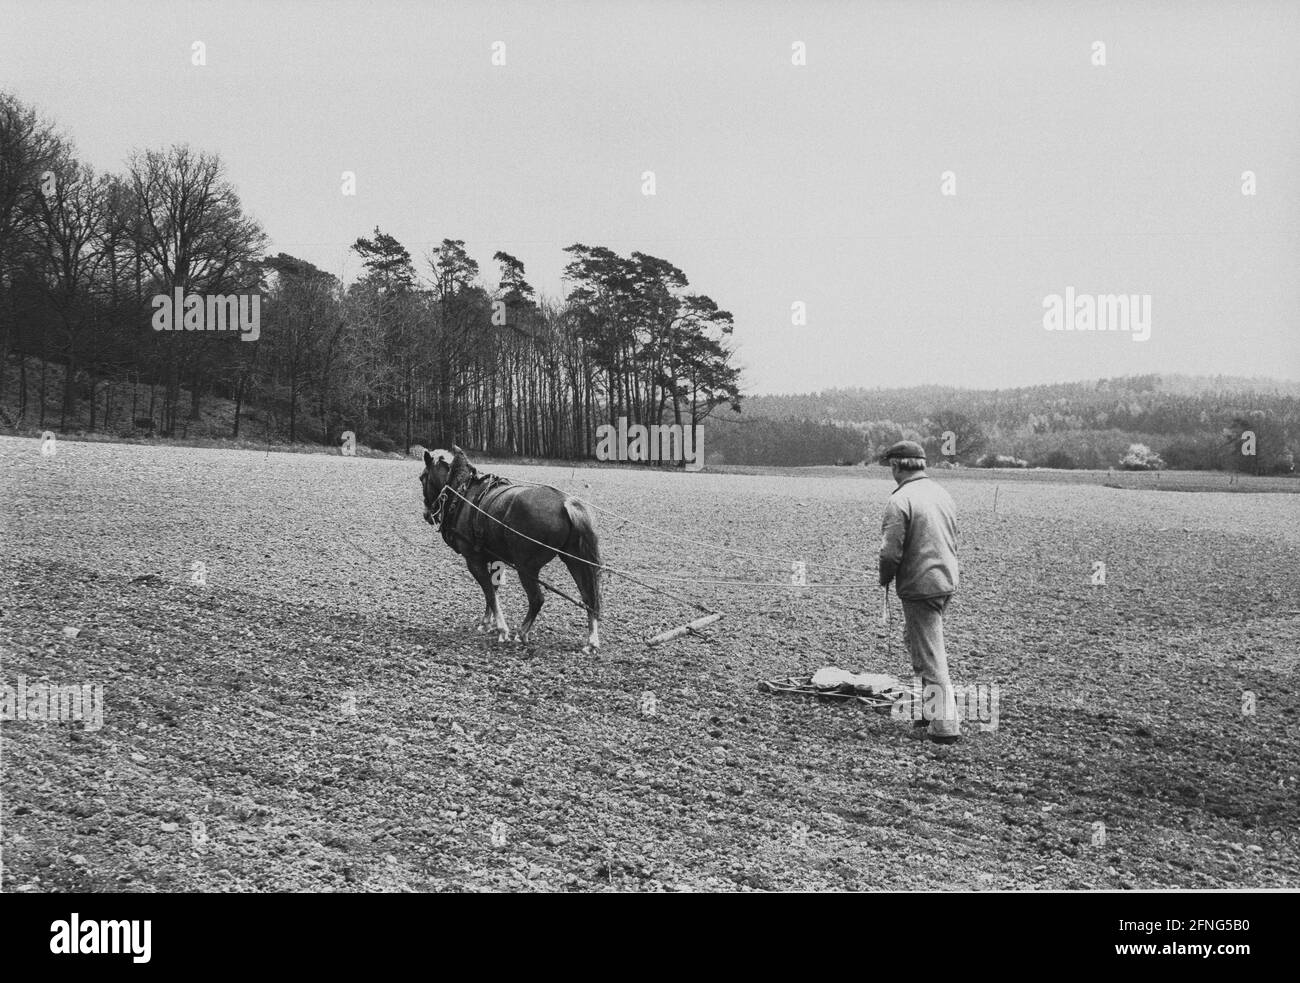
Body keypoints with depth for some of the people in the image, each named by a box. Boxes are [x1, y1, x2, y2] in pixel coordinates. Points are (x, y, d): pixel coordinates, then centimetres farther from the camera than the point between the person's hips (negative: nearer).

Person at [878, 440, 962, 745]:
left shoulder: (901, 500, -17)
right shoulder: (942, 494, 8)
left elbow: (891, 551, -19)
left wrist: (885, 579, -1)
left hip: (919, 586, -8)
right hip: (947, 582, 8)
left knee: (931, 656, -3)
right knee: (914, 639, 24)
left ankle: (945, 726, -1)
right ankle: (929, 706, 30)